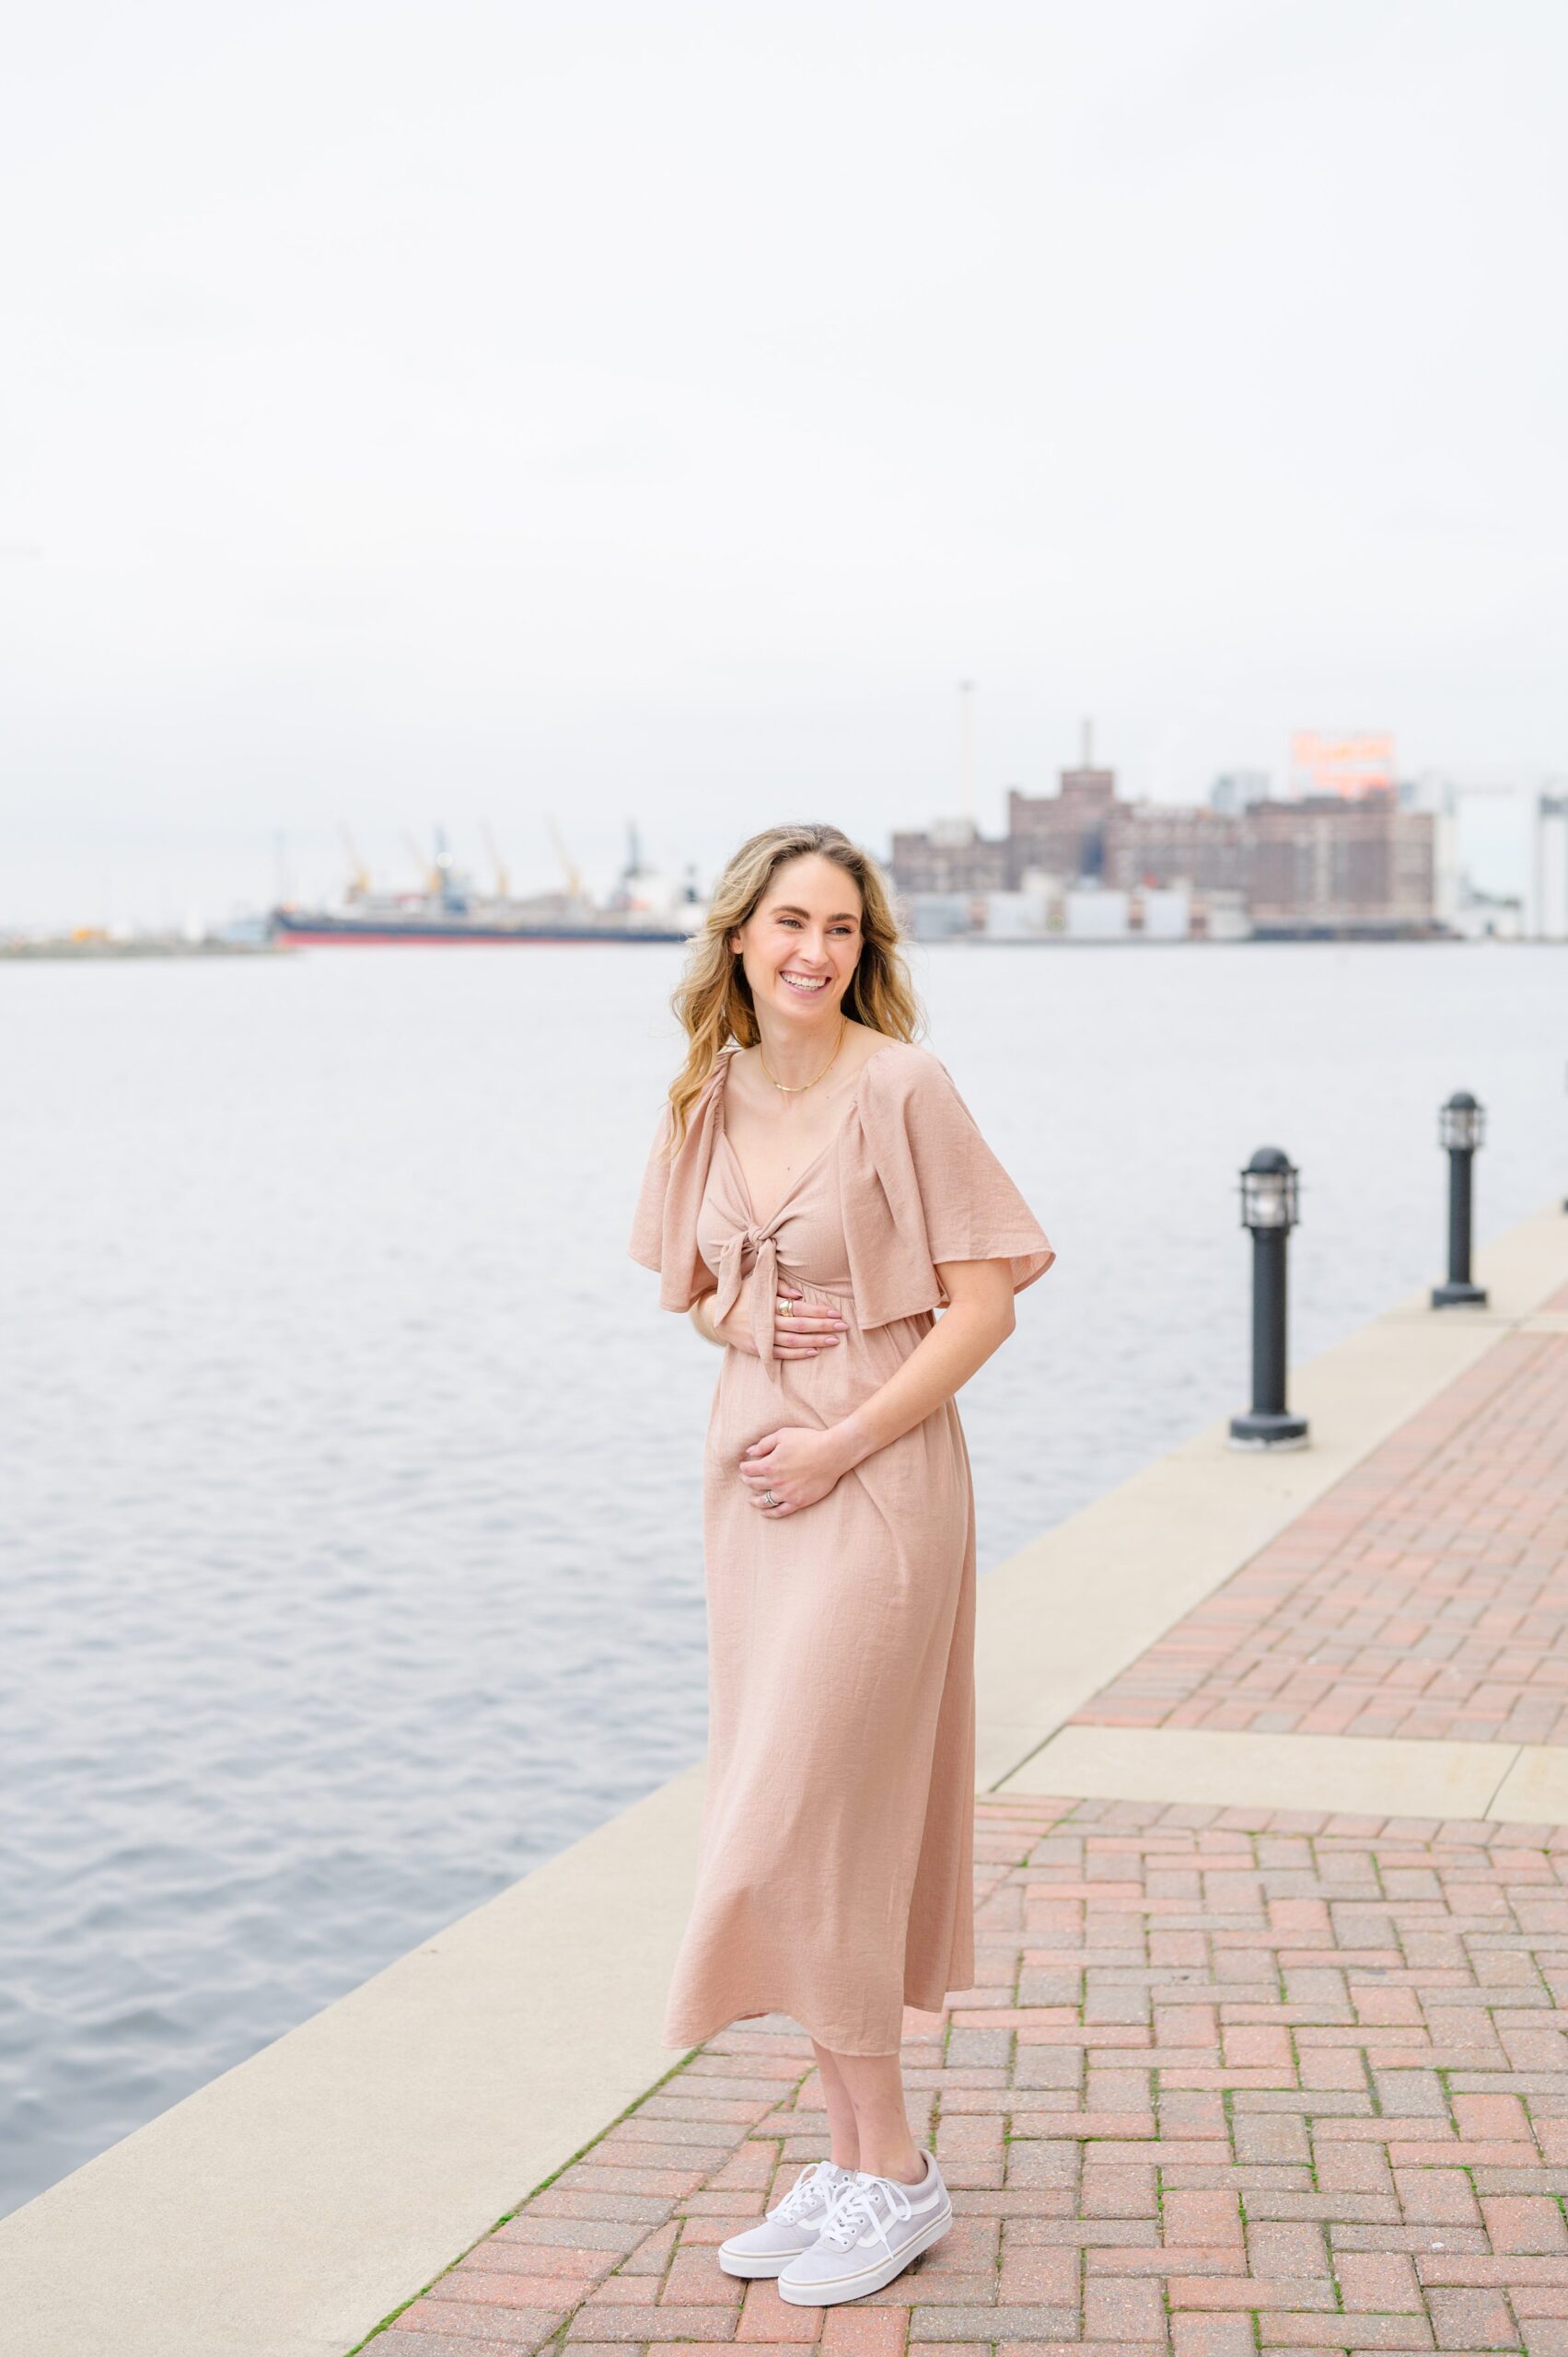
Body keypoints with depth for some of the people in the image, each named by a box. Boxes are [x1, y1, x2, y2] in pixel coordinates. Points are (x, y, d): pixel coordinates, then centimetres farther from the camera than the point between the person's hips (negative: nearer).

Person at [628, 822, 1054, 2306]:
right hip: (749, 1464, 7)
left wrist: (841, 1444, -16)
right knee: (790, 1819, 11)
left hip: (875, 1476, -7)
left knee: (802, 1826, -6)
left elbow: (985, 1303, -13)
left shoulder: (900, 1088, -13)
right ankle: (846, 2157, 22)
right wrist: (733, 1313, -2)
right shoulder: (710, 1098, 6)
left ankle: (895, 2175, 9)